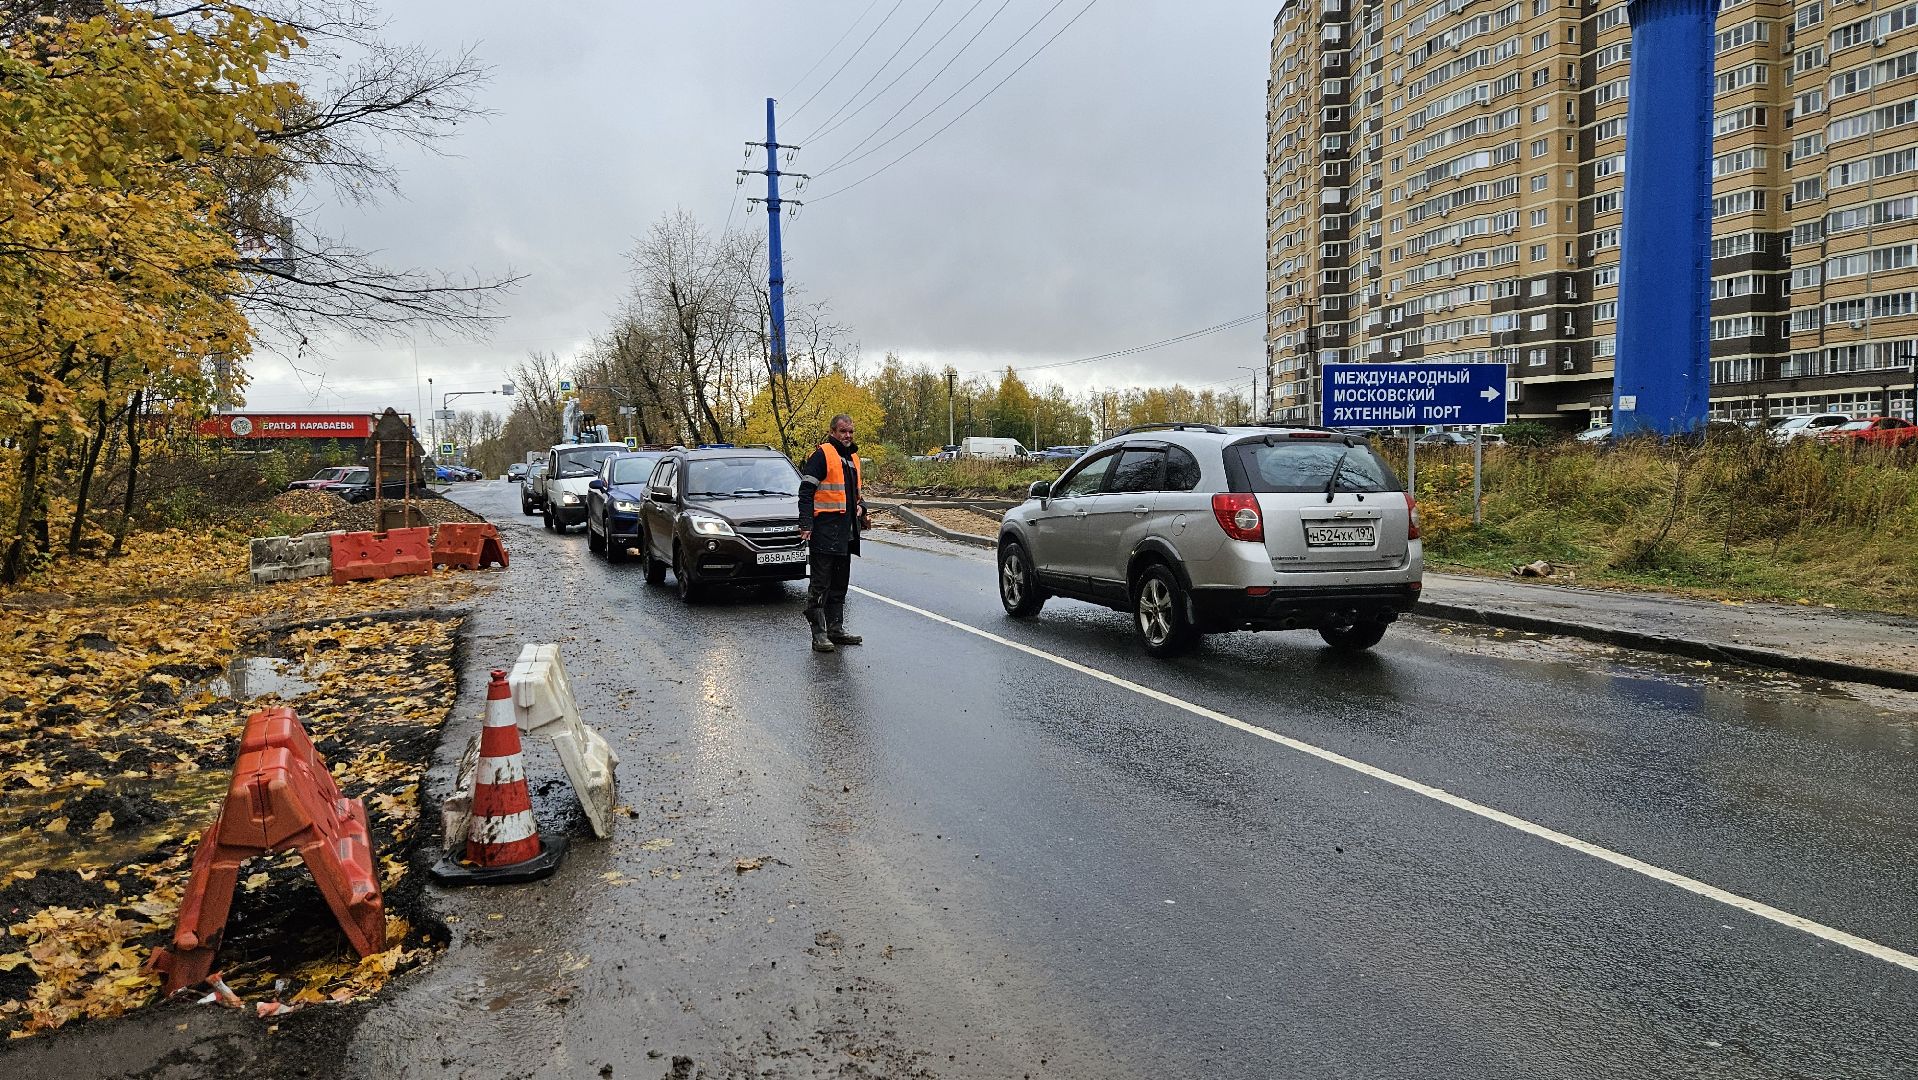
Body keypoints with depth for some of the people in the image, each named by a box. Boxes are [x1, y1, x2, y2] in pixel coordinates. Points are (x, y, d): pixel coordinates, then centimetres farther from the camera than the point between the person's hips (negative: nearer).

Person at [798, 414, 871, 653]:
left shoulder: (853, 457, 17)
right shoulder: (822, 455, -9)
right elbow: (806, 492, -13)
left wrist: (861, 510, 10)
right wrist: (806, 525, -19)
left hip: (845, 532, 9)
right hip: (825, 530, -9)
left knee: (840, 584, 14)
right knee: (820, 585, -5)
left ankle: (836, 629, 23)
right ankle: (819, 634, -3)